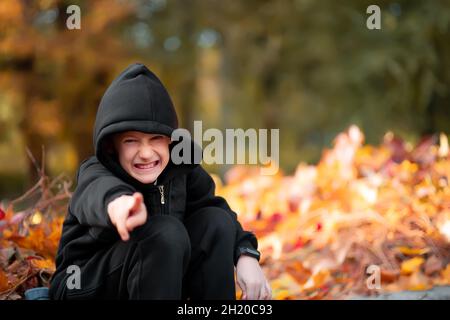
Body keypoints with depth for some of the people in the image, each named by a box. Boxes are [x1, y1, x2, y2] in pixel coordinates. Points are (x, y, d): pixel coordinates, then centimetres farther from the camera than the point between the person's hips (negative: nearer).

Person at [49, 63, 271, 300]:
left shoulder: (180, 168, -6)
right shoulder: (95, 172, -22)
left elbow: (214, 207, 7)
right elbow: (99, 188, -47)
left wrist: (246, 255, -13)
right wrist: (117, 200, -74)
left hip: (155, 279, 6)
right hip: (87, 288, -6)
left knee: (217, 222, -10)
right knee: (167, 232, -31)